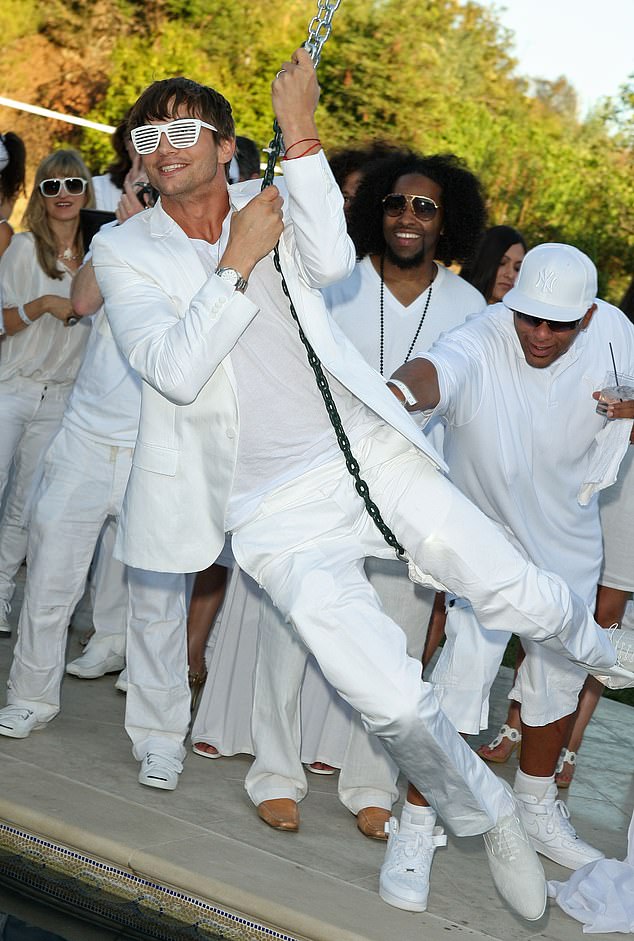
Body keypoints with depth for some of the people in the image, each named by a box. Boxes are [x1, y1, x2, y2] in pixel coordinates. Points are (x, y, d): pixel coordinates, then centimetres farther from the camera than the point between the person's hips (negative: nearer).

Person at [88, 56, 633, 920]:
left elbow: (333, 263, -16)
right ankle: (488, 818, 17)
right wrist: (239, 261, -15)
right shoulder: (124, 252, 0)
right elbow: (175, 372, -14)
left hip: (370, 450, 2)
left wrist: (300, 133, -19)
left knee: (518, 594, 0)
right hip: (276, 509, -2)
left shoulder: (268, 204, 6)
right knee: (391, 702, -12)